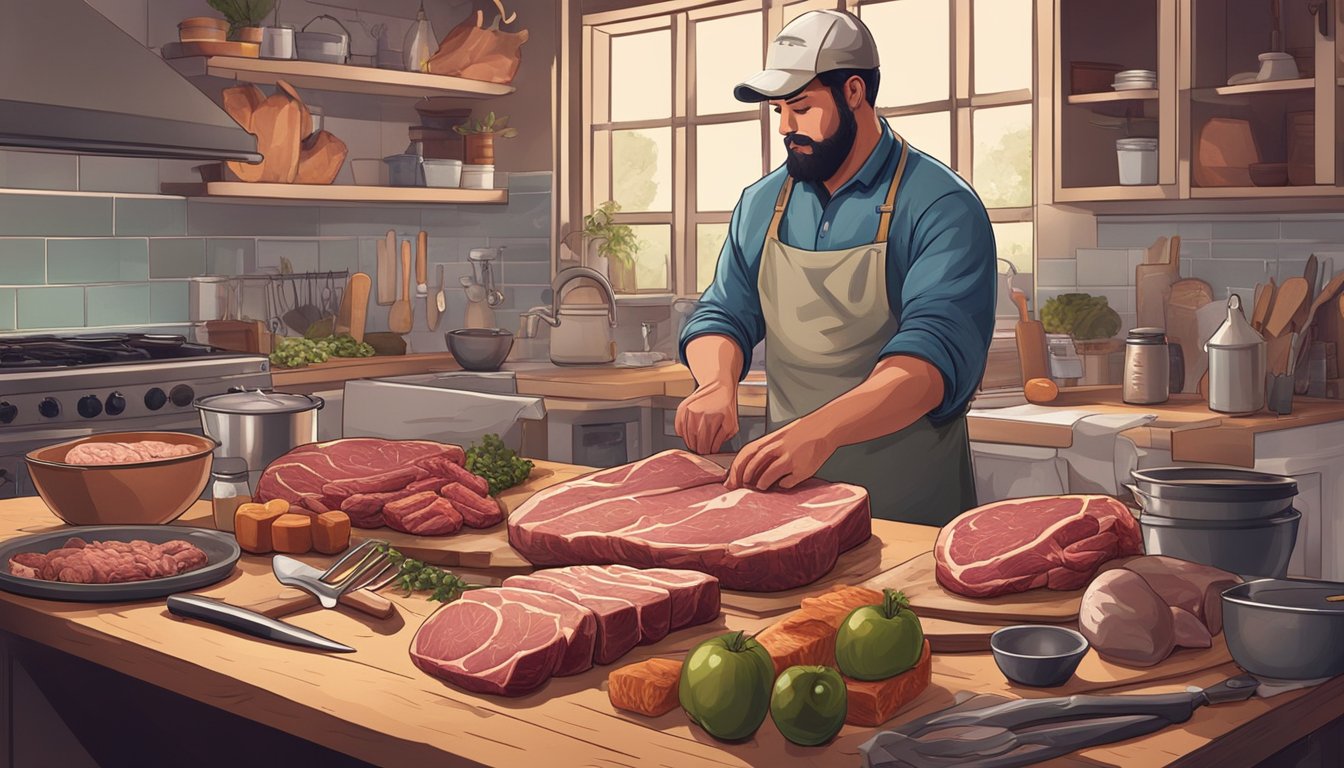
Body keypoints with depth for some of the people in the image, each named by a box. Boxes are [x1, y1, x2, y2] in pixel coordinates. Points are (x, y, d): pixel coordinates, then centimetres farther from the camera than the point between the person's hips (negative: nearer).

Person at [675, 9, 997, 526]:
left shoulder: (941, 207, -13)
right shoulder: (762, 203, 6)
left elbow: (935, 352, -25)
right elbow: (724, 314, 8)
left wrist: (818, 432, -41)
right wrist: (718, 385, -17)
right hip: (781, 488, 4)